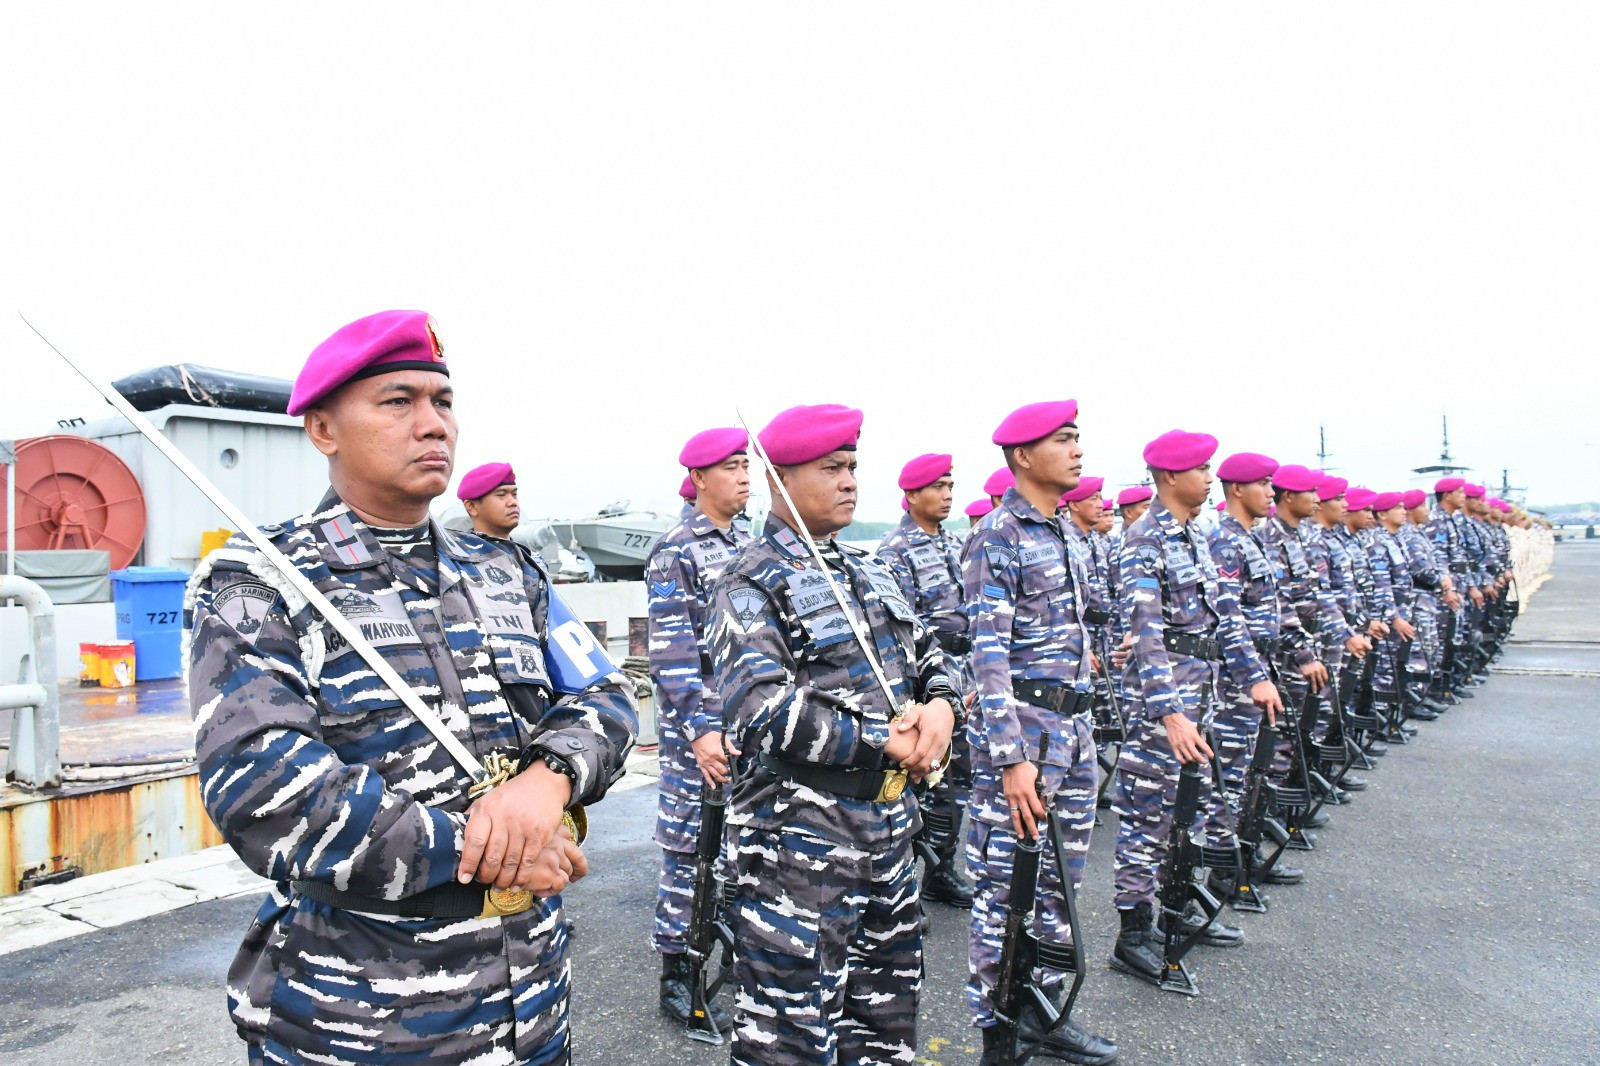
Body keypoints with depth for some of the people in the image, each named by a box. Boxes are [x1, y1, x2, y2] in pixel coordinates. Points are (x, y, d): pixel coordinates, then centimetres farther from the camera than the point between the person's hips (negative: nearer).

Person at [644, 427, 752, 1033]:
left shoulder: (747, 546, 12)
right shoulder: (675, 552, -9)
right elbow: (670, 653, -16)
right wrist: (699, 732, -23)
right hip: (698, 725, -7)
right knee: (689, 848, 2)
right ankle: (677, 977, 17)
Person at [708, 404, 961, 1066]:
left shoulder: (867, 572, 12)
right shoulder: (752, 584, -14)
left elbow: (928, 654, 15)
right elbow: (762, 713, -25)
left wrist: (941, 706, -8)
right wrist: (885, 742, -19)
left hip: (888, 820, 8)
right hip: (799, 831, -8)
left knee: (887, 1000, 23)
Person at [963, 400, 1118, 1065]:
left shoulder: (1062, 534, 13)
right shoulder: (998, 536, -13)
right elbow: (988, 652, -19)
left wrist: (1080, 730, 19)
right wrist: (1011, 758, -24)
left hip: (1074, 724, 9)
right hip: (1023, 725, -8)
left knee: (1061, 876, 17)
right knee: (1006, 885, 2)